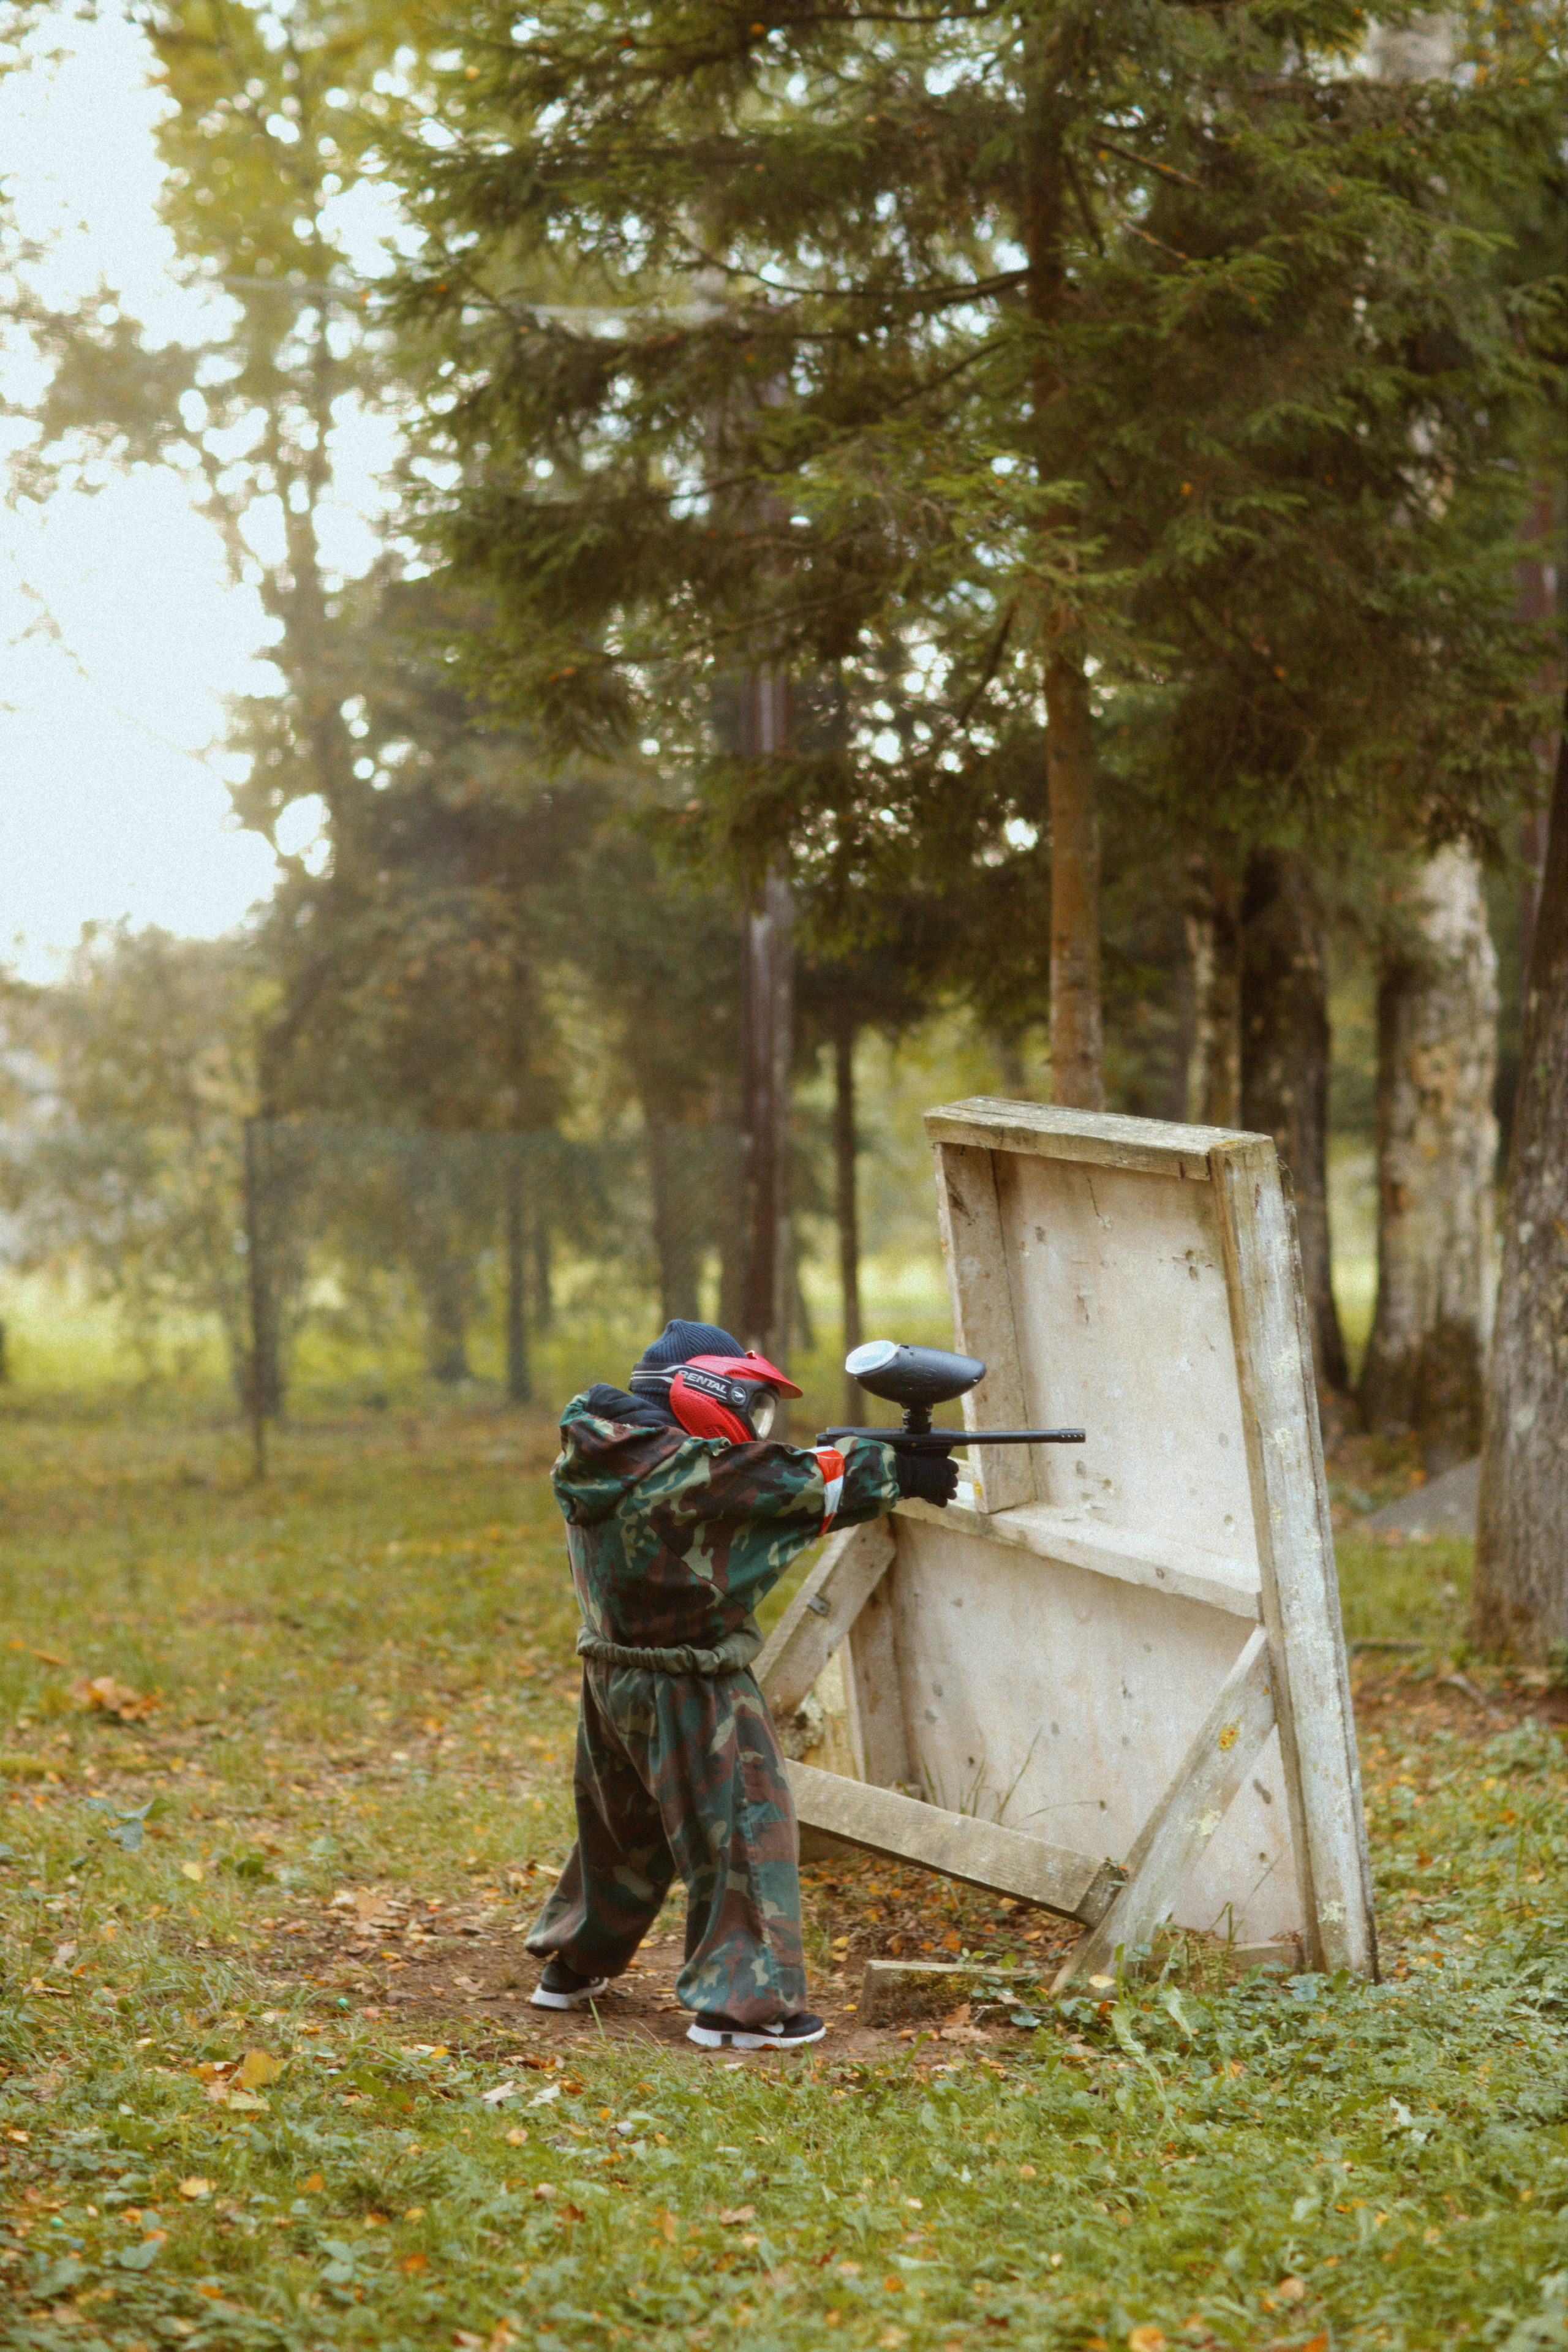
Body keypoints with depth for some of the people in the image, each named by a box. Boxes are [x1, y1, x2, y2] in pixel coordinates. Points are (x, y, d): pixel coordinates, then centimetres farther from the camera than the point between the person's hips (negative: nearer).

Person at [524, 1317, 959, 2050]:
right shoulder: (683, 1469, -21)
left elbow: (759, 1480, 9)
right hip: (685, 1691, -9)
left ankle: (571, 1967, 35)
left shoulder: (604, 1460, 6)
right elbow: (784, 1482, -15)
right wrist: (898, 1471, -7)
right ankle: (739, 2004, 0)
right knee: (741, 1833, -1)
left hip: (614, 1679, 9)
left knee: (621, 1830, 23)